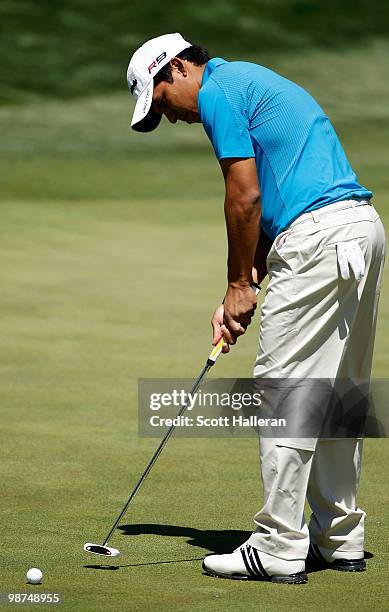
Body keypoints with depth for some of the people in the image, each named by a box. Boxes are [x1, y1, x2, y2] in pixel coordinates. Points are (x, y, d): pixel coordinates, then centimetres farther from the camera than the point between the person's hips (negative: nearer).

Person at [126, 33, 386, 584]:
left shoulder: (217, 91, -3)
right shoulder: (251, 83, 27)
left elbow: (246, 197, -9)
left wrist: (240, 284, 1)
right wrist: (245, 289, 16)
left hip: (319, 237, -10)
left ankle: (280, 550, -5)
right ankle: (339, 538, 21)